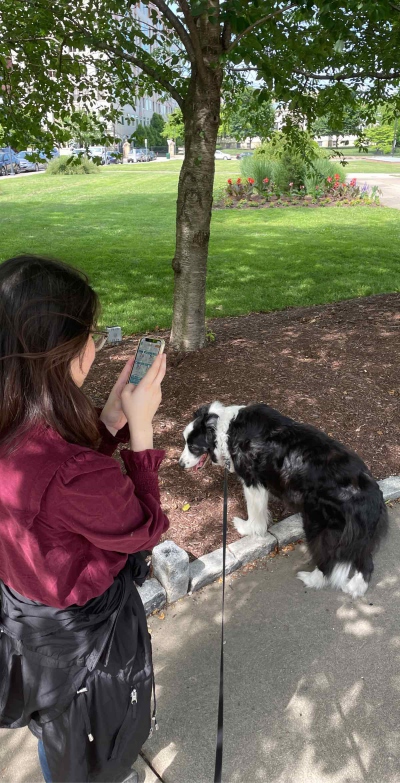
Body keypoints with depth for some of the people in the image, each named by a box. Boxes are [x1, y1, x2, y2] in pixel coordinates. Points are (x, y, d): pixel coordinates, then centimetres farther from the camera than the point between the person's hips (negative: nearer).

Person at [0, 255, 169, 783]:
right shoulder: (75, 475, -42)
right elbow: (144, 528, -22)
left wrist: (112, 417, -11)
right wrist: (140, 424, -22)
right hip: (83, 632, -7)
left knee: (58, 726, 39)